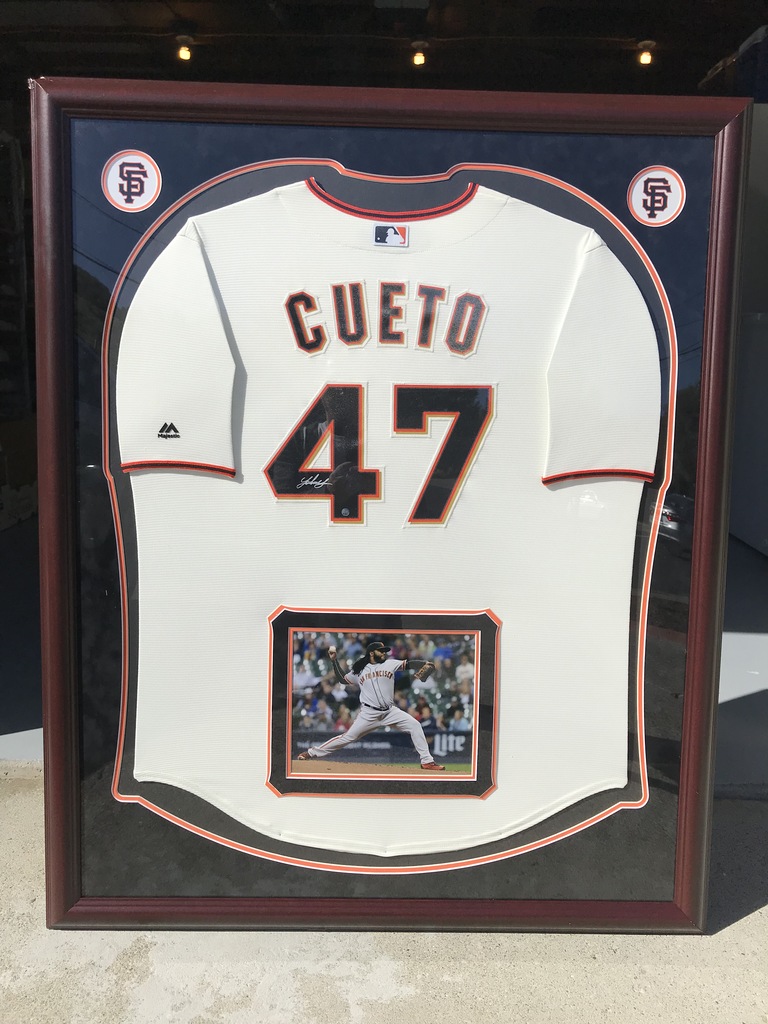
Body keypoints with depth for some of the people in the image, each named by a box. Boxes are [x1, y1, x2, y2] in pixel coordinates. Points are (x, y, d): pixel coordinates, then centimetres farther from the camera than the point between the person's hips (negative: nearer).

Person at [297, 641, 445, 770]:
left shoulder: (389, 664, 5)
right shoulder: (359, 670, 7)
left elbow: (408, 664, -7)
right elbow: (342, 678, 19)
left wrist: (424, 664, -24)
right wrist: (334, 660, 14)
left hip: (390, 711, 2)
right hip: (369, 714, -2)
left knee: (414, 725, -12)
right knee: (348, 737, -3)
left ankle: (427, 761, -4)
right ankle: (311, 753, 10)